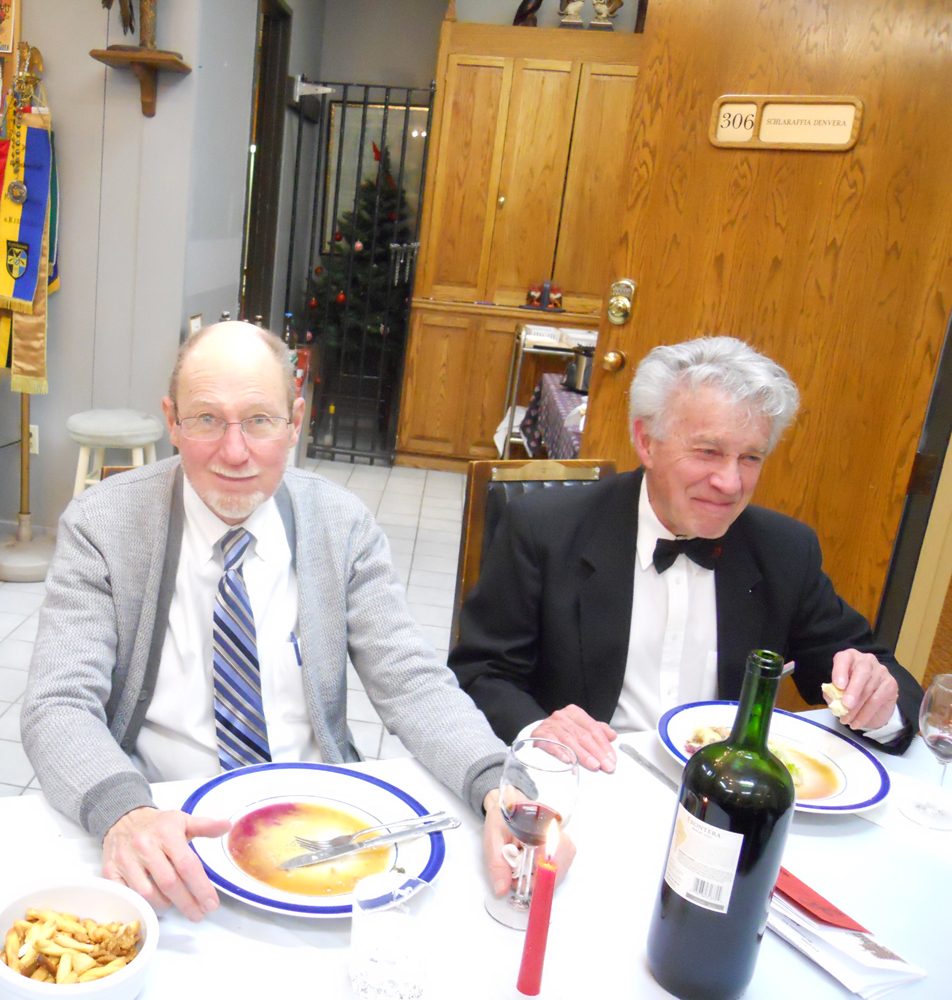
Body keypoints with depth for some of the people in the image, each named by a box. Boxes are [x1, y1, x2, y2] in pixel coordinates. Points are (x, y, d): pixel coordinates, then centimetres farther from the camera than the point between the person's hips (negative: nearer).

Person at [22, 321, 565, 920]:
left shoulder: (343, 525, 1)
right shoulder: (101, 526, -4)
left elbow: (413, 683, -2)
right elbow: (59, 707, -11)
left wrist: (498, 788, -21)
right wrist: (125, 814, -33)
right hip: (172, 834, -1)